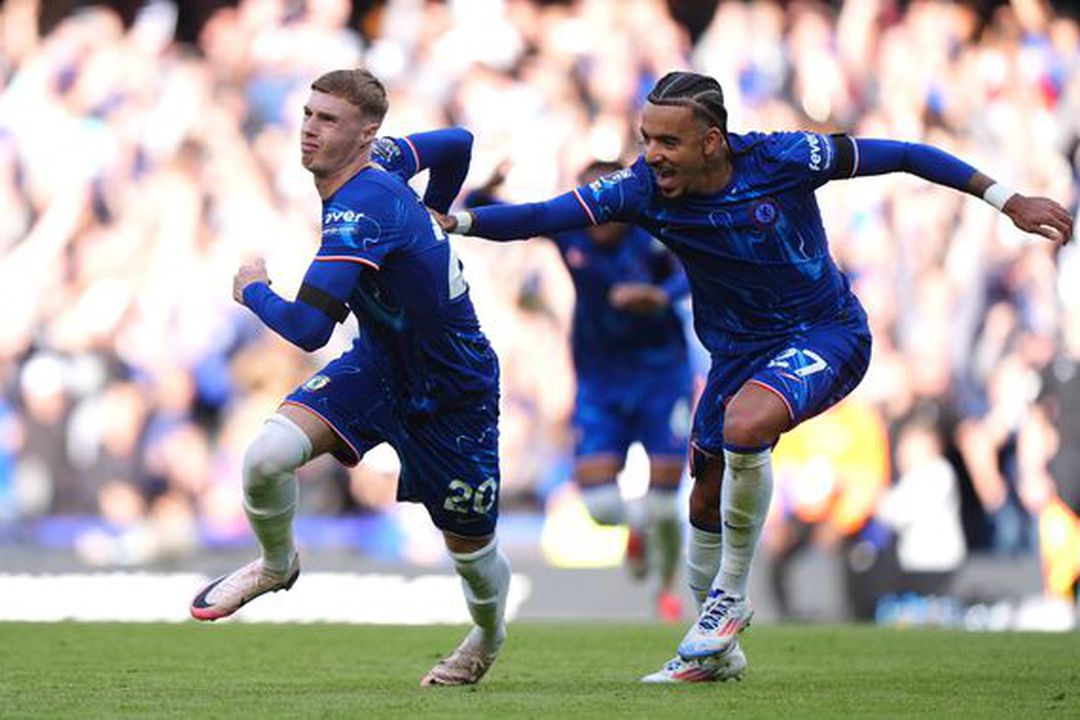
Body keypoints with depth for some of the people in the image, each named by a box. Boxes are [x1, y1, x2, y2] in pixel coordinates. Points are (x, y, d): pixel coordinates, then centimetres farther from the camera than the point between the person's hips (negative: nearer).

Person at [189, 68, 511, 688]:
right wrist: (425, 225, 26)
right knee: (266, 457, -17)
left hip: (452, 393, -7)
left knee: (470, 548, 12)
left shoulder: (361, 210, -34)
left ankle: (489, 636, 45)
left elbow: (307, 329, -39)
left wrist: (254, 289, -18)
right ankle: (277, 562, 14)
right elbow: (457, 143, 12)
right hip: (379, 360, 7)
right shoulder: (380, 160, -8)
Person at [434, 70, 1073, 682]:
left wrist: (1009, 201, -12)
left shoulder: (780, 160, -23)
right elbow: (547, 216, -22)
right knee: (707, 502, 9)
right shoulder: (644, 189, -15)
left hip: (825, 332, -6)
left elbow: (900, 156, -14)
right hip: (739, 351, 6)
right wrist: (457, 222, -37)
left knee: (745, 424, -33)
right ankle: (718, 651, 31)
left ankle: (731, 592, -13)